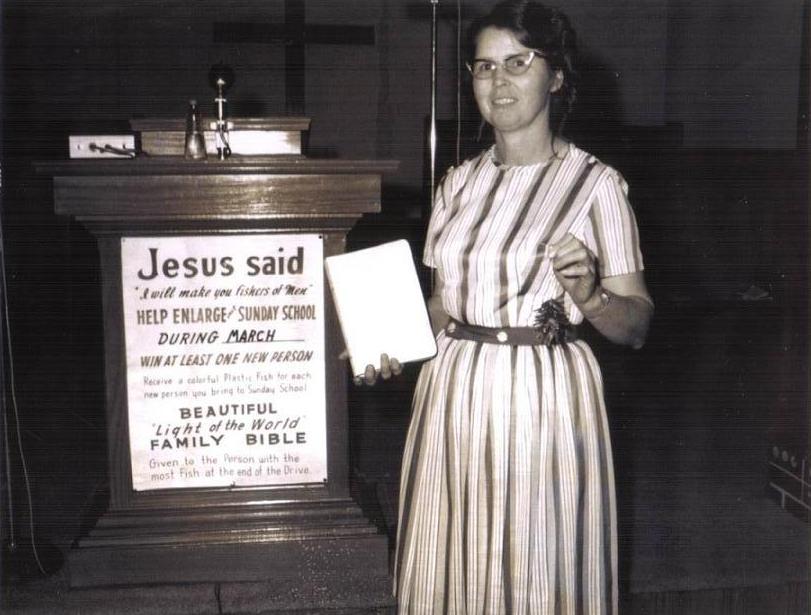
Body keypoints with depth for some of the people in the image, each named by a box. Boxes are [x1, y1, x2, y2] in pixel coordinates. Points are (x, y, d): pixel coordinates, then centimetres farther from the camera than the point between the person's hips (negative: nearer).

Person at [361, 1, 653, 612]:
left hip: (545, 400, -4)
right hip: (454, 395, 5)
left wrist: (589, 295, -24)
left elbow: (636, 323, -5)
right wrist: (393, 351, 1)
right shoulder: (460, 182, 10)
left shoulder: (595, 184, -5)